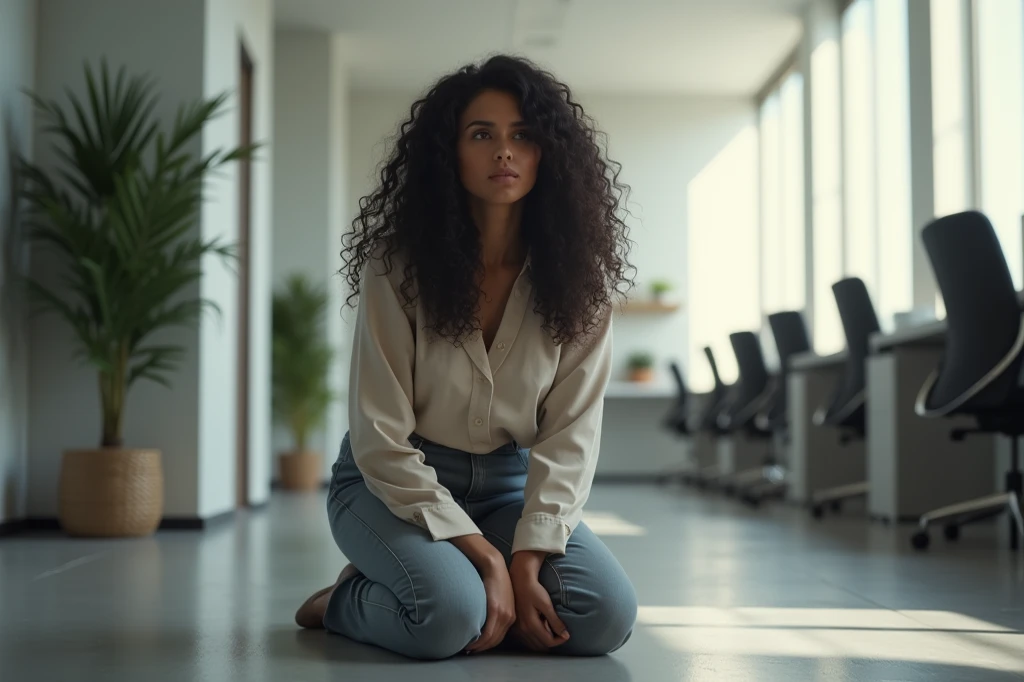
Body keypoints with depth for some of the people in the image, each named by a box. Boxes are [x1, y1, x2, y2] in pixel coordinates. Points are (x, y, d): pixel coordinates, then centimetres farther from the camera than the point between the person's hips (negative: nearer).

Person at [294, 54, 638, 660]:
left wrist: (526, 559, -21)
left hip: (510, 485, 3)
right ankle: (343, 602, 1)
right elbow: (380, 436, -16)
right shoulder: (398, 264, -15)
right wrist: (486, 557, -22)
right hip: (393, 482, -3)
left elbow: (571, 432, -9)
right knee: (449, 614, -32)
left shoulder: (576, 275, -7)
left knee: (606, 617, -20)